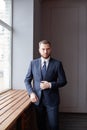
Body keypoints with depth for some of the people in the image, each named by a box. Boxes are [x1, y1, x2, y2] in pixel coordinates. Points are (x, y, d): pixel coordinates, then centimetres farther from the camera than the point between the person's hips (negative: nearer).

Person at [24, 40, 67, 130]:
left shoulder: (57, 63, -3)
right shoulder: (33, 63, 3)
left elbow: (63, 81, 0)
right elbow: (27, 80, 6)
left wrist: (50, 85, -16)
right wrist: (31, 93, -9)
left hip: (52, 99, -2)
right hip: (37, 99, 2)